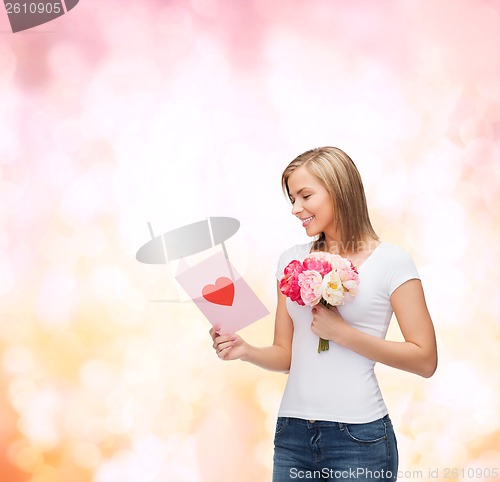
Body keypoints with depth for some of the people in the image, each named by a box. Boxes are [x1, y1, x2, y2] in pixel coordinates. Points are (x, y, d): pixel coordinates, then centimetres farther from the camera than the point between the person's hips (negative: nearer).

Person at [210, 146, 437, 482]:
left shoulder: (390, 261, -5)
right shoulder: (291, 261, 8)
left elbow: (425, 360, -9)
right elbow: (285, 355, 11)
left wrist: (343, 333, -15)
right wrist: (245, 351, -9)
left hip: (358, 438, -4)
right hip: (292, 432, 4)